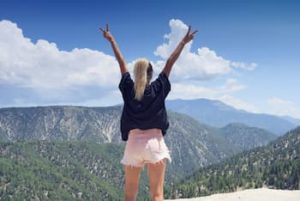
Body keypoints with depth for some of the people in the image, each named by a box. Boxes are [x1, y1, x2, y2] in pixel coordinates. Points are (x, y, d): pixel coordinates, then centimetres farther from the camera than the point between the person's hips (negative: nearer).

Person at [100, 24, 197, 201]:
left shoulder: (128, 89, 4)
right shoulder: (158, 89, 0)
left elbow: (122, 63, 12)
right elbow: (170, 64, 4)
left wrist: (111, 40, 22)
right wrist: (184, 42, 10)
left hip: (134, 143, 2)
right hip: (155, 143, -1)